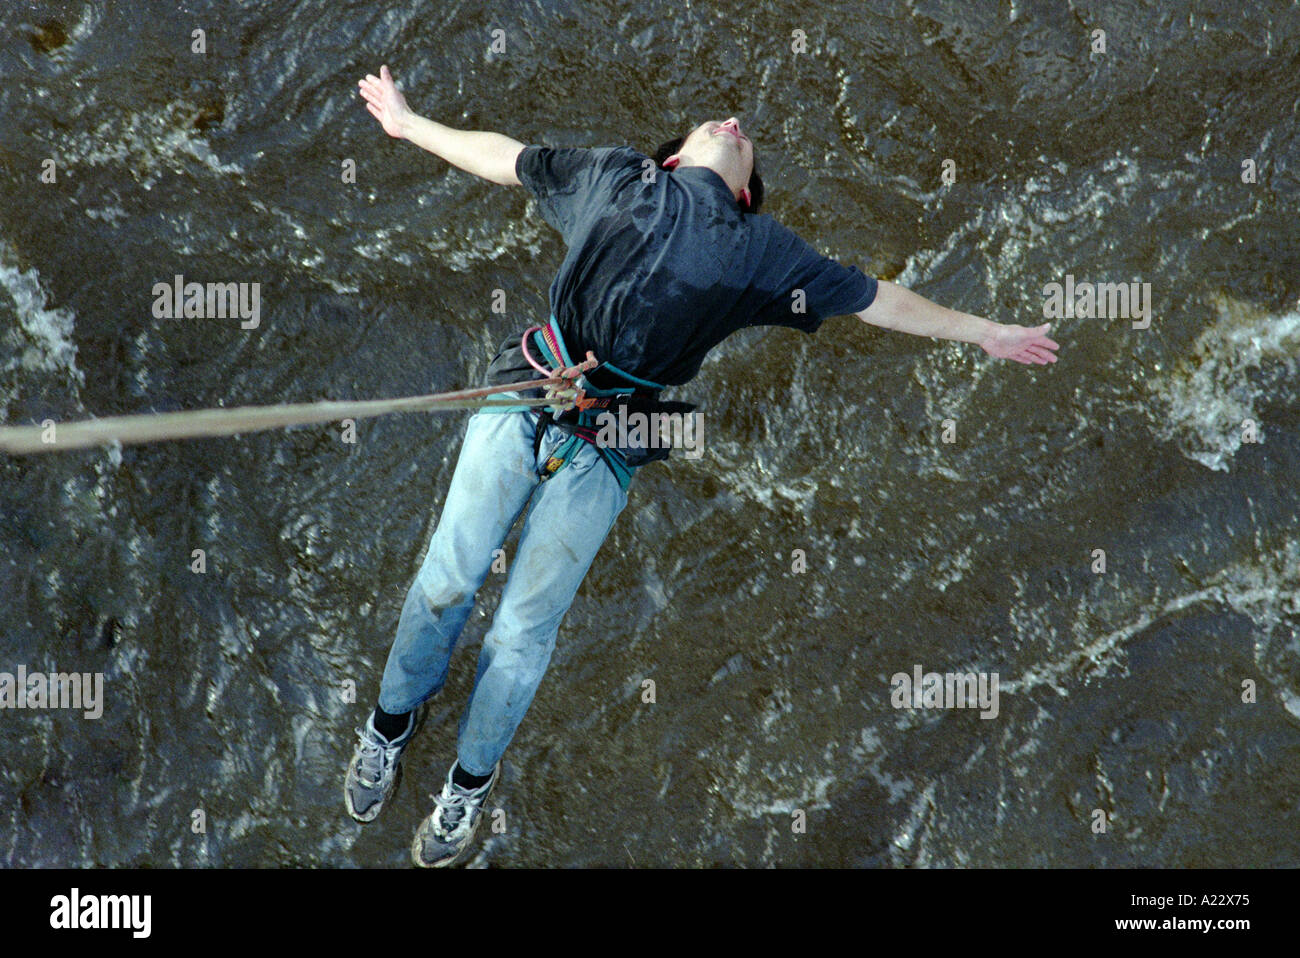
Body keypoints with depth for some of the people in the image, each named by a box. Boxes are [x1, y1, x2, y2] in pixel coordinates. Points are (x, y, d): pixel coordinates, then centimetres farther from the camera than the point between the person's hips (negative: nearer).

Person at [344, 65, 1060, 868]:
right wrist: (406, 122, 32)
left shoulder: (764, 252, 15)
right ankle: (393, 721, 24)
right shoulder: (615, 175, 17)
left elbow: (878, 301, 22)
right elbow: (502, 157, 27)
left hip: (605, 448, 0)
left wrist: (986, 332, 26)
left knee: (524, 627, -2)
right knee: (449, 576, -3)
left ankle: (472, 780, 19)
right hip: (524, 396, 0)